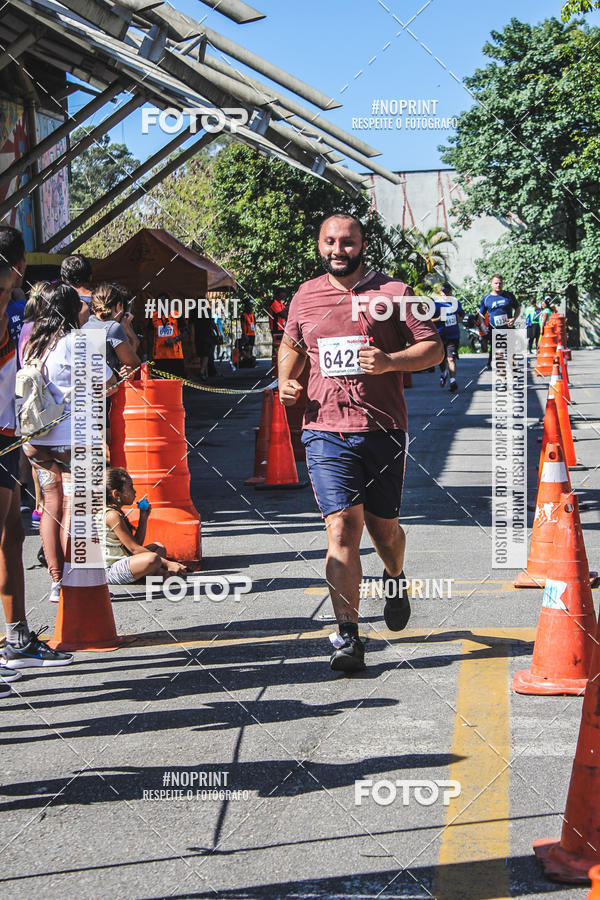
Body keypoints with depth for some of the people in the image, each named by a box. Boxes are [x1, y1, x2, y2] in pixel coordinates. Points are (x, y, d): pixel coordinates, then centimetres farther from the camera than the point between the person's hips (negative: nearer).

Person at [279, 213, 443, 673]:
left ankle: (395, 581, 47)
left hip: (383, 429, -1)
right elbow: (291, 346, 28)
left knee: (383, 526, 12)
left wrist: (389, 361, -17)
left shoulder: (393, 293, 1)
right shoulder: (305, 296, 11)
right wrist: (287, 380, 7)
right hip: (326, 429, 1)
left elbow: (434, 348, 0)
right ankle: (348, 636, -11)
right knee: (342, 526, -11)